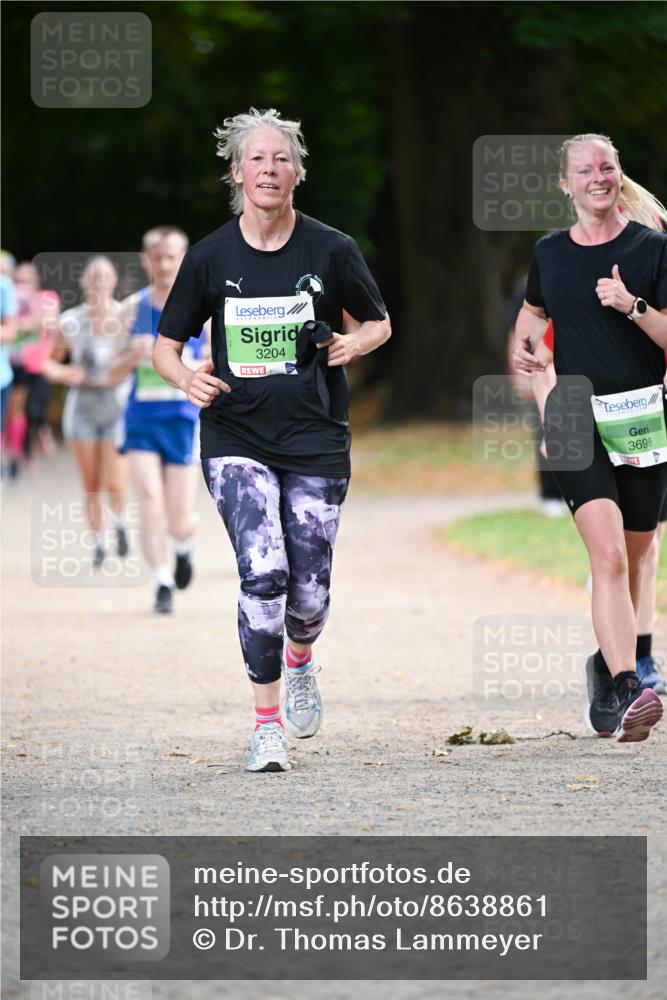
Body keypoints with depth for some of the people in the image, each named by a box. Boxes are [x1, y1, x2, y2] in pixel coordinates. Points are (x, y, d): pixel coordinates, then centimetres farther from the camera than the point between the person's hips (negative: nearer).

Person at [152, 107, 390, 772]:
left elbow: (378, 322, 13)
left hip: (316, 442, 1)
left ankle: (299, 663, 38)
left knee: (308, 590, 1)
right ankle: (268, 723, -7)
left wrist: (352, 345, -9)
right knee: (264, 573, -18)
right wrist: (188, 379, -13)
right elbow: (166, 344, 8)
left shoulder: (330, 250, -1)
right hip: (235, 439, -1)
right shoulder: (211, 257, -1)